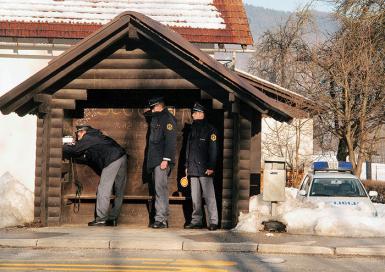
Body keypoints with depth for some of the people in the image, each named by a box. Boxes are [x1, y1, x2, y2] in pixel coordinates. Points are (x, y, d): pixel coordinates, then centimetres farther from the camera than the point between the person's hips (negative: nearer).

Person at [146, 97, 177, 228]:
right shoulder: (155, 118, 21)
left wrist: (166, 159, -22)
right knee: (158, 189, 9)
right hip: (154, 160, 10)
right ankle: (161, 218, 12)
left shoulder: (167, 119, -9)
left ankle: (161, 219, -13)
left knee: (160, 188, -13)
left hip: (162, 160, -10)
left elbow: (171, 141, -16)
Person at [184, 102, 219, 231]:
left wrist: (211, 167, -14)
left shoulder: (209, 129, -1)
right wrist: (187, 166, 15)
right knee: (195, 197, 8)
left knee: (209, 197, -6)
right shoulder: (192, 130, 18)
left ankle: (213, 222, -3)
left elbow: (213, 150, -7)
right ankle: (196, 221, 13)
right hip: (193, 169, 6)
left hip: (204, 168, -6)